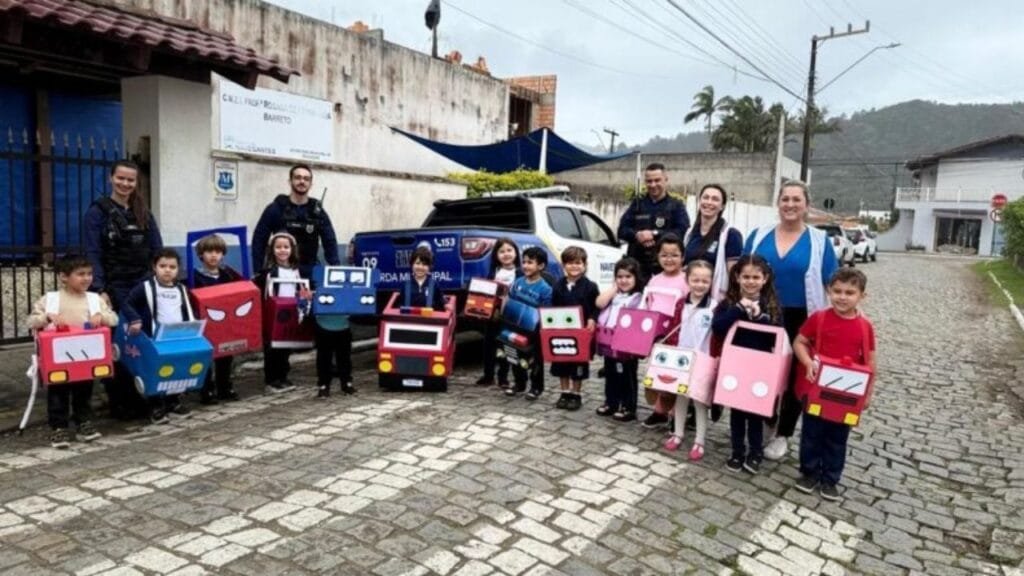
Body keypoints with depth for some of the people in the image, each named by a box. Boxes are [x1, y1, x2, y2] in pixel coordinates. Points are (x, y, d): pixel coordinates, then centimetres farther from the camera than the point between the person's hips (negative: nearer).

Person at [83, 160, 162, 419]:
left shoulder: (144, 212, 12)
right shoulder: (98, 211, -2)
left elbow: (157, 250, 11)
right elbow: (93, 254, -9)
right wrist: (99, 290, -18)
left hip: (144, 285, 4)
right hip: (115, 287, -4)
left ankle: (142, 397, 17)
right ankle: (119, 402, 10)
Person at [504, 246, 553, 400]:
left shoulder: (545, 289, -16)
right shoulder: (518, 283, -1)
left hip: (535, 329, -5)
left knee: (536, 358, 9)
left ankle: (536, 386, 24)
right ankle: (519, 383, 34)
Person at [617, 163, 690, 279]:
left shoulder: (676, 206, 7)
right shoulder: (637, 204, 17)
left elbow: (683, 231, -8)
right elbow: (622, 230, 9)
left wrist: (655, 234, -14)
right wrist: (637, 235, -12)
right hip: (637, 265, 3)